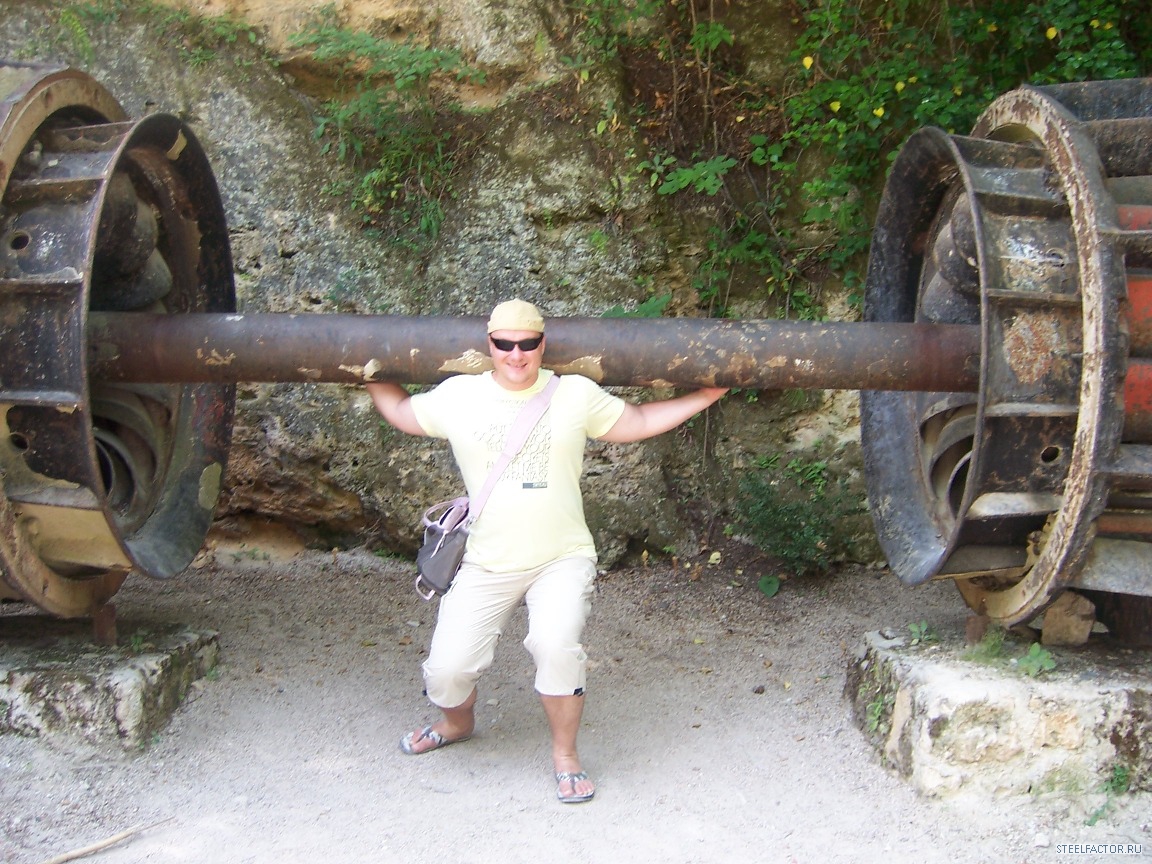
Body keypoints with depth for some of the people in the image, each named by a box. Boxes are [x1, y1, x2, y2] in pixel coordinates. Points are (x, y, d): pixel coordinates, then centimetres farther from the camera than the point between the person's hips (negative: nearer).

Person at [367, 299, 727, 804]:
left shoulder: (576, 395, 0)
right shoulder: (458, 396, 1)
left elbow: (638, 423, 10)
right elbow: (402, 414, 18)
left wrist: (705, 396, 9)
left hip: (562, 559, -1)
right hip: (486, 566, 2)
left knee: (556, 644, -27)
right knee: (446, 668, -2)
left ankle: (565, 753, 0)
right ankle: (457, 724, 37)